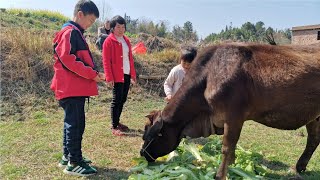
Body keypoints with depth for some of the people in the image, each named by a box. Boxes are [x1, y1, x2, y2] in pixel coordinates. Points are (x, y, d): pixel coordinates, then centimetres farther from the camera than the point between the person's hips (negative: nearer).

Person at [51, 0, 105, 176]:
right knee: (75, 123, -5)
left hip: (76, 87, 10)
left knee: (74, 122, 16)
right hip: (71, 88, -10)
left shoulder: (76, 33, 20)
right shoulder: (70, 32, -11)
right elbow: (68, 59, -22)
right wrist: (92, 74, -18)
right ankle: (74, 163, 3)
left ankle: (68, 156, 27)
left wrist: (93, 73, 8)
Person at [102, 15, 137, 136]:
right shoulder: (109, 41, -7)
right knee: (116, 100, -5)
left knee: (122, 100, 13)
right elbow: (106, 61, -11)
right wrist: (109, 78, -16)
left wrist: (133, 74, 14)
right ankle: (114, 127, 3)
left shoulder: (126, 40, 15)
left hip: (126, 75, 7)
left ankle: (117, 122, 28)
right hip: (117, 76, -7)